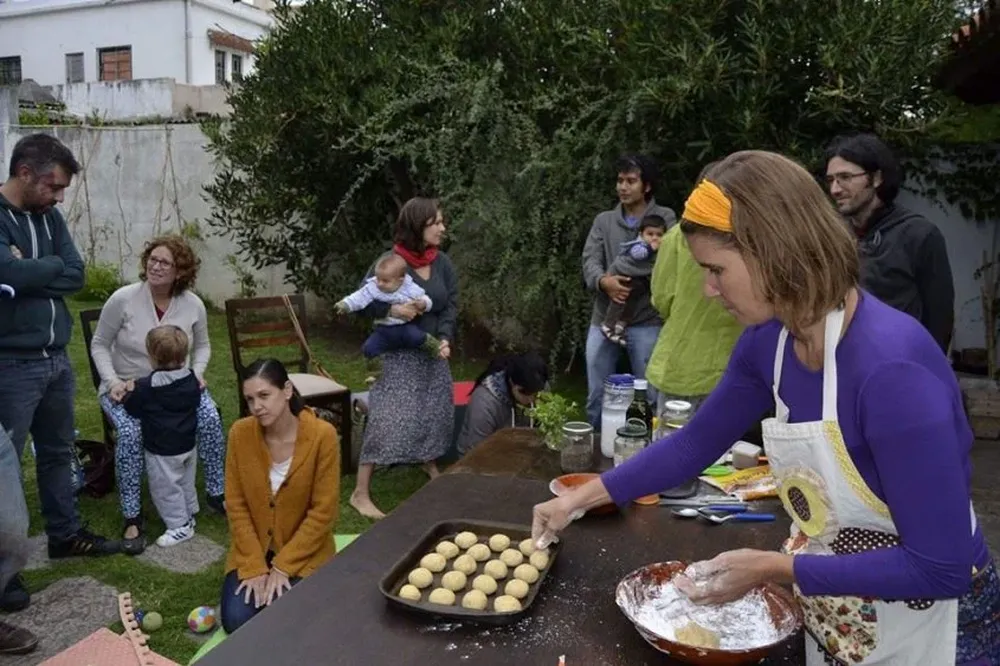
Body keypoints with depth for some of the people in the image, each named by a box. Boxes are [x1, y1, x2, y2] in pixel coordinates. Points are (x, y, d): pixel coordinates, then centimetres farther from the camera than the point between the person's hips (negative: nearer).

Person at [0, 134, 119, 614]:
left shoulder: (48, 216, 9)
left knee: (58, 451, 19)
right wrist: (50, 266, -9)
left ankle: (65, 534, 35)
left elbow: (75, 276, 1)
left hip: (56, 358, 7)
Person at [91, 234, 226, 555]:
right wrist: (112, 381, -17)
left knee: (210, 418, -24)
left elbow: (202, 345, 11)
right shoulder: (123, 298, -14)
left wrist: (197, 373, -9)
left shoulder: (193, 304, -6)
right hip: (126, 386, -2)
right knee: (131, 432, -33)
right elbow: (99, 345, -3)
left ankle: (216, 494, -3)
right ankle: (132, 519, -18)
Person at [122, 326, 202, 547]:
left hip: (162, 451, -7)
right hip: (188, 445, 7)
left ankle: (180, 526, 11)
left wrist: (130, 391, 7)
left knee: (165, 489, 6)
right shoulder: (191, 380, -5)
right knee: (186, 483, 22)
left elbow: (132, 409, -10)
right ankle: (188, 516, 37)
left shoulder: (146, 387, -22)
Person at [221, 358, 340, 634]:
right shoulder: (240, 433, -13)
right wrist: (255, 567, -12)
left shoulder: (322, 435, -21)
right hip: (252, 551, 3)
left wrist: (282, 567, -16)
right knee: (236, 622, -14)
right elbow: (236, 505, -6)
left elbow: (323, 512, -16)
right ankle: (258, 586, 18)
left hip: (303, 553, -2)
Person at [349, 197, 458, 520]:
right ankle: (361, 493, -3)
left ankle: (430, 464, 45)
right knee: (386, 419, -10)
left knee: (435, 412, 18)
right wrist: (391, 309, -27)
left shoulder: (443, 263, 2)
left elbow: (452, 304, 1)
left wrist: (445, 338, -15)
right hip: (399, 353, -6)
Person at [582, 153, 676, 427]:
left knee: (650, 396, 7)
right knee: (597, 396, 13)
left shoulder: (665, 219, 2)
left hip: (646, 323, -3)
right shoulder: (604, 220, 11)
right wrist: (603, 281, -22)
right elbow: (589, 261, -2)